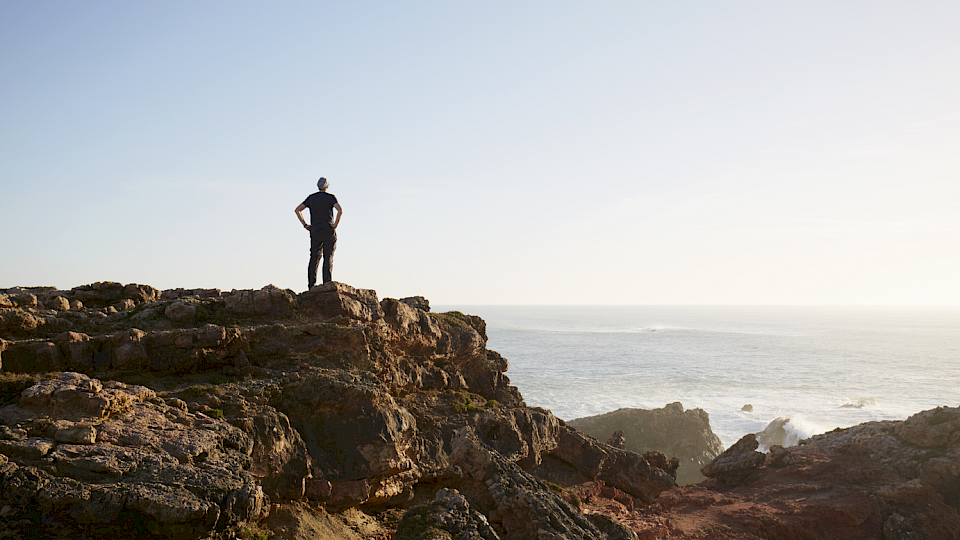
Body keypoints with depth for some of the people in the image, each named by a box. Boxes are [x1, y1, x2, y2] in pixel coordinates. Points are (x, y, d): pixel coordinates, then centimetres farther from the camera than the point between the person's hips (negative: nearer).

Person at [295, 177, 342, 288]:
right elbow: (340, 210, -16)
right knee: (328, 259, -2)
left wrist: (305, 225, 8)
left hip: (315, 232, 3)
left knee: (314, 259, 5)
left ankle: (311, 286, -3)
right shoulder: (330, 197, 1)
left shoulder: (311, 198, 13)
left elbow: (297, 210, 10)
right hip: (328, 231, -3)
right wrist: (335, 225, -9)